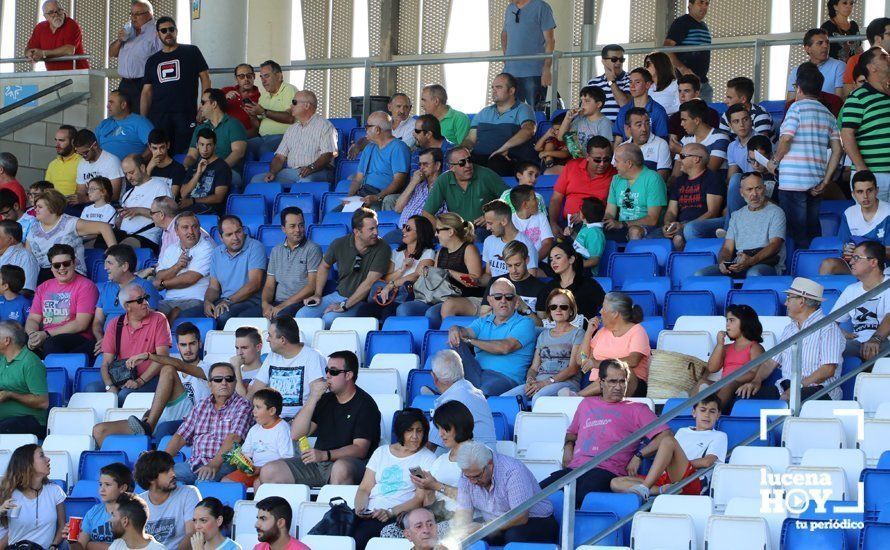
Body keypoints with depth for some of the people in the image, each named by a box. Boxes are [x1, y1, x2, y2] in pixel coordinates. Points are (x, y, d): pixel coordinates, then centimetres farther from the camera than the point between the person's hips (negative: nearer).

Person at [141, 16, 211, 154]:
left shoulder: (191, 52, 9)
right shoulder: (152, 61, 18)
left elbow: (205, 78, 4)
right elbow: (146, 92, 16)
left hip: (186, 115, -3)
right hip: (158, 116, 3)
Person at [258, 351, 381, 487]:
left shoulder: (365, 404, -2)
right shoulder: (325, 400, 16)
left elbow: (360, 449, -13)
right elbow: (295, 435, 7)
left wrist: (325, 455, -26)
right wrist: (312, 399, -3)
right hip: (317, 462, 6)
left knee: (341, 469, -43)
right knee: (268, 472, -12)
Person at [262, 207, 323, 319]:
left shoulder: (312, 249, 2)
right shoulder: (276, 251, 20)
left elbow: (313, 285, -7)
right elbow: (269, 285, 17)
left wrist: (283, 305, -14)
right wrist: (265, 304, -7)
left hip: (301, 303, -5)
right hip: (277, 303, 5)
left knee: (281, 315, -39)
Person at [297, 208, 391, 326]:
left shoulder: (382, 248, -14)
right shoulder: (340, 244, -1)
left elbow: (370, 282, -19)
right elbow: (324, 266, 19)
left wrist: (345, 305, -20)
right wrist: (317, 294, 9)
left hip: (361, 301, -5)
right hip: (338, 294, 5)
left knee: (329, 318, -31)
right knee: (302, 315, -13)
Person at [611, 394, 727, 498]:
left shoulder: (719, 437, 18)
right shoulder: (683, 431, 36)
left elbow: (707, 462, 1)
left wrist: (681, 463, 0)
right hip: (666, 477, 5)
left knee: (668, 440, -30)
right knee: (615, 483, -17)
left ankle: (644, 488, -39)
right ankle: (662, 490, -40)